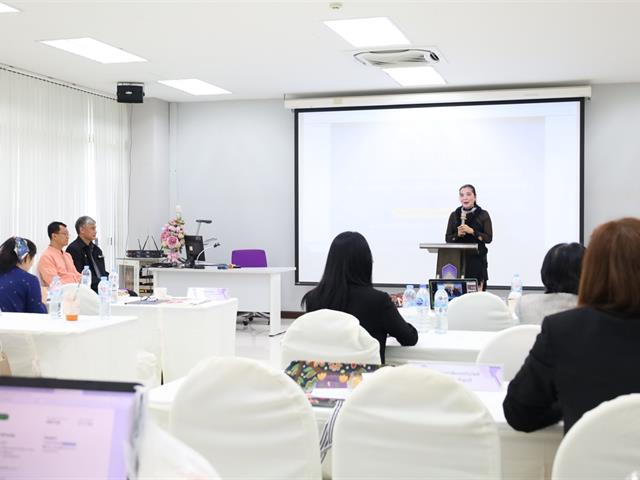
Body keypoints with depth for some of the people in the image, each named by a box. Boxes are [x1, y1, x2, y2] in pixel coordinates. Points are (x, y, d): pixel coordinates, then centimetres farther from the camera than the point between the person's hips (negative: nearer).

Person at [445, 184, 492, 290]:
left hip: (476, 260, -2)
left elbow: (488, 238, -3)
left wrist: (472, 231, -14)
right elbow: (447, 238, 10)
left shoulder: (483, 215, 3)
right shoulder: (454, 215, 10)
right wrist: (458, 234, -9)